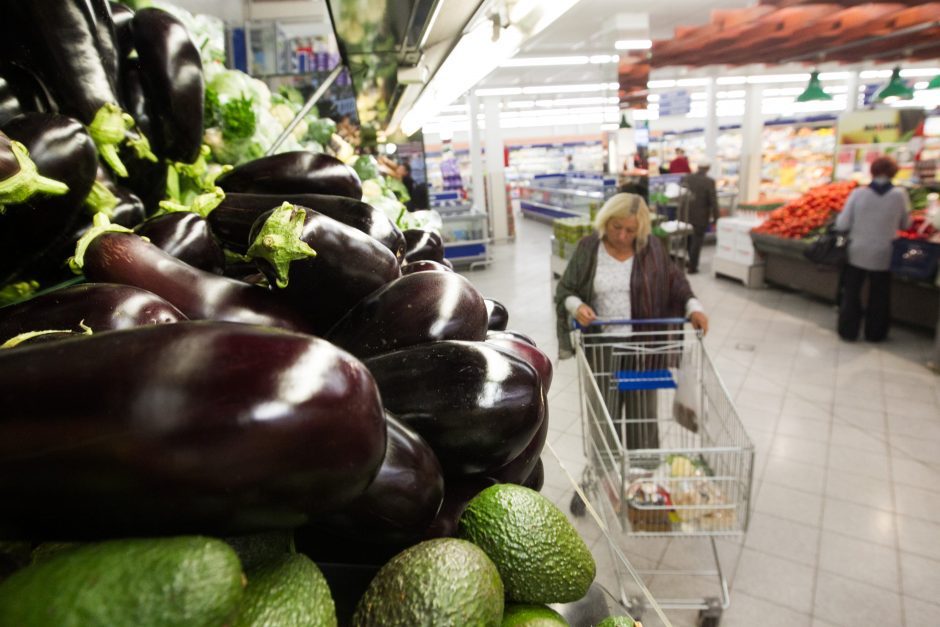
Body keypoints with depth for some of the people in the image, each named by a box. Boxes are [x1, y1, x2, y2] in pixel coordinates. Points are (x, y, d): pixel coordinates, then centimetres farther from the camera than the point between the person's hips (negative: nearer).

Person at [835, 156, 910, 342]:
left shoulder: (858, 193, -12)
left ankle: (848, 331, 21)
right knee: (879, 296, 16)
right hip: (883, 255, 1)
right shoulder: (900, 195, -10)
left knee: (851, 293, 14)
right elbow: (904, 225, 1)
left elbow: (842, 224, -11)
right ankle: (875, 333, 26)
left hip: (857, 253, -1)